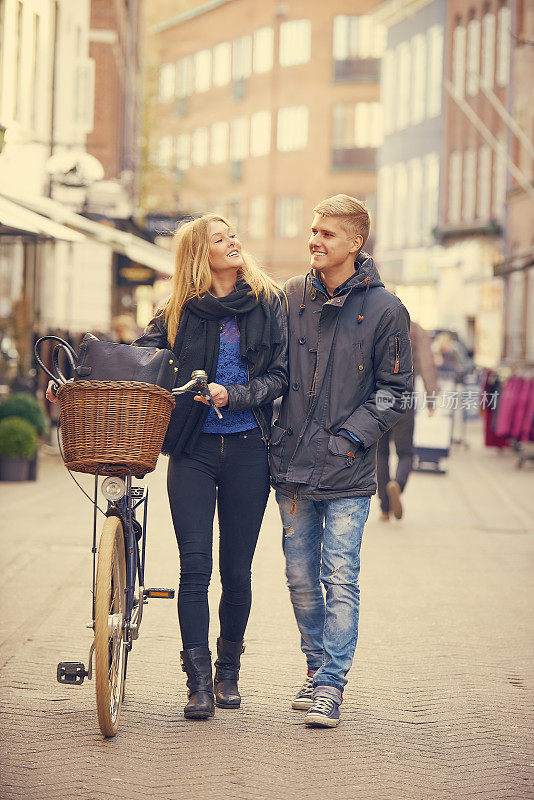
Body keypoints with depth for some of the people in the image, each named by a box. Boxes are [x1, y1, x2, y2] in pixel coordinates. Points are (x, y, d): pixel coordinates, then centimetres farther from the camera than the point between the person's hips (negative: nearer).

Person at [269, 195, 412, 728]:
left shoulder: (384, 310, -2)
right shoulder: (289, 297, 7)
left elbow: (395, 389, 1)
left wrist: (353, 434, -9)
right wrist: (276, 434, 5)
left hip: (348, 470, -3)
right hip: (293, 464, 4)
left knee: (340, 578, -7)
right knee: (301, 577, 10)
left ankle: (331, 685, -2)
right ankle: (317, 668, 25)